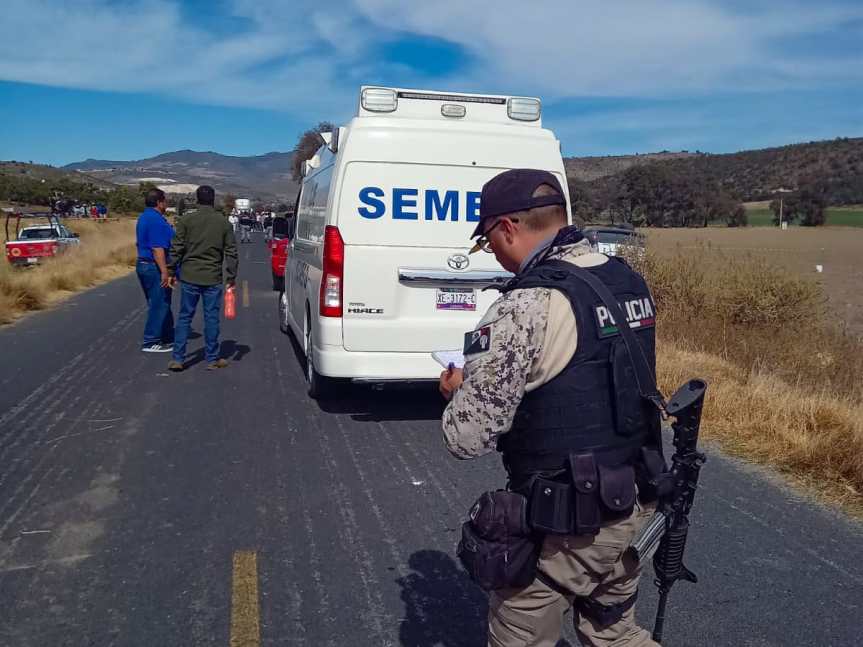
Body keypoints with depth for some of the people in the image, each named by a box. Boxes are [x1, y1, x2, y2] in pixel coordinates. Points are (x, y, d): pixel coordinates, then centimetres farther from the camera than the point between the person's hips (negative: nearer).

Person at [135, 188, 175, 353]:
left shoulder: (143, 217, 14)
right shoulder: (156, 220, -18)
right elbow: (157, 249, -24)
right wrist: (165, 272, -24)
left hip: (143, 264, 11)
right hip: (155, 267, -11)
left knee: (161, 304, 17)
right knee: (159, 305, -3)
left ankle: (168, 337, 25)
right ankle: (151, 342, 2)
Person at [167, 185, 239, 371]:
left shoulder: (186, 220, -1)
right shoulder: (223, 222, 2)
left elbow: (176, 249, -3)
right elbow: (231, 252, 2)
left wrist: (172, 272, 6)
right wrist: (231, 277, 7)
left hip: (189, 277, 0)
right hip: (213, 279, 0)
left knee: (184, 317, 8)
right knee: (211, 318, 6)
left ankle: (177, 359, 8)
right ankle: (212, 359, 12)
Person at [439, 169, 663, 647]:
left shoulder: (527, 307, -24)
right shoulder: (629, 281, 3)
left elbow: (466, 437, -22)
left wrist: (459, 390, 0)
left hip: (566, 524, -8)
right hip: (636, 504, 8)